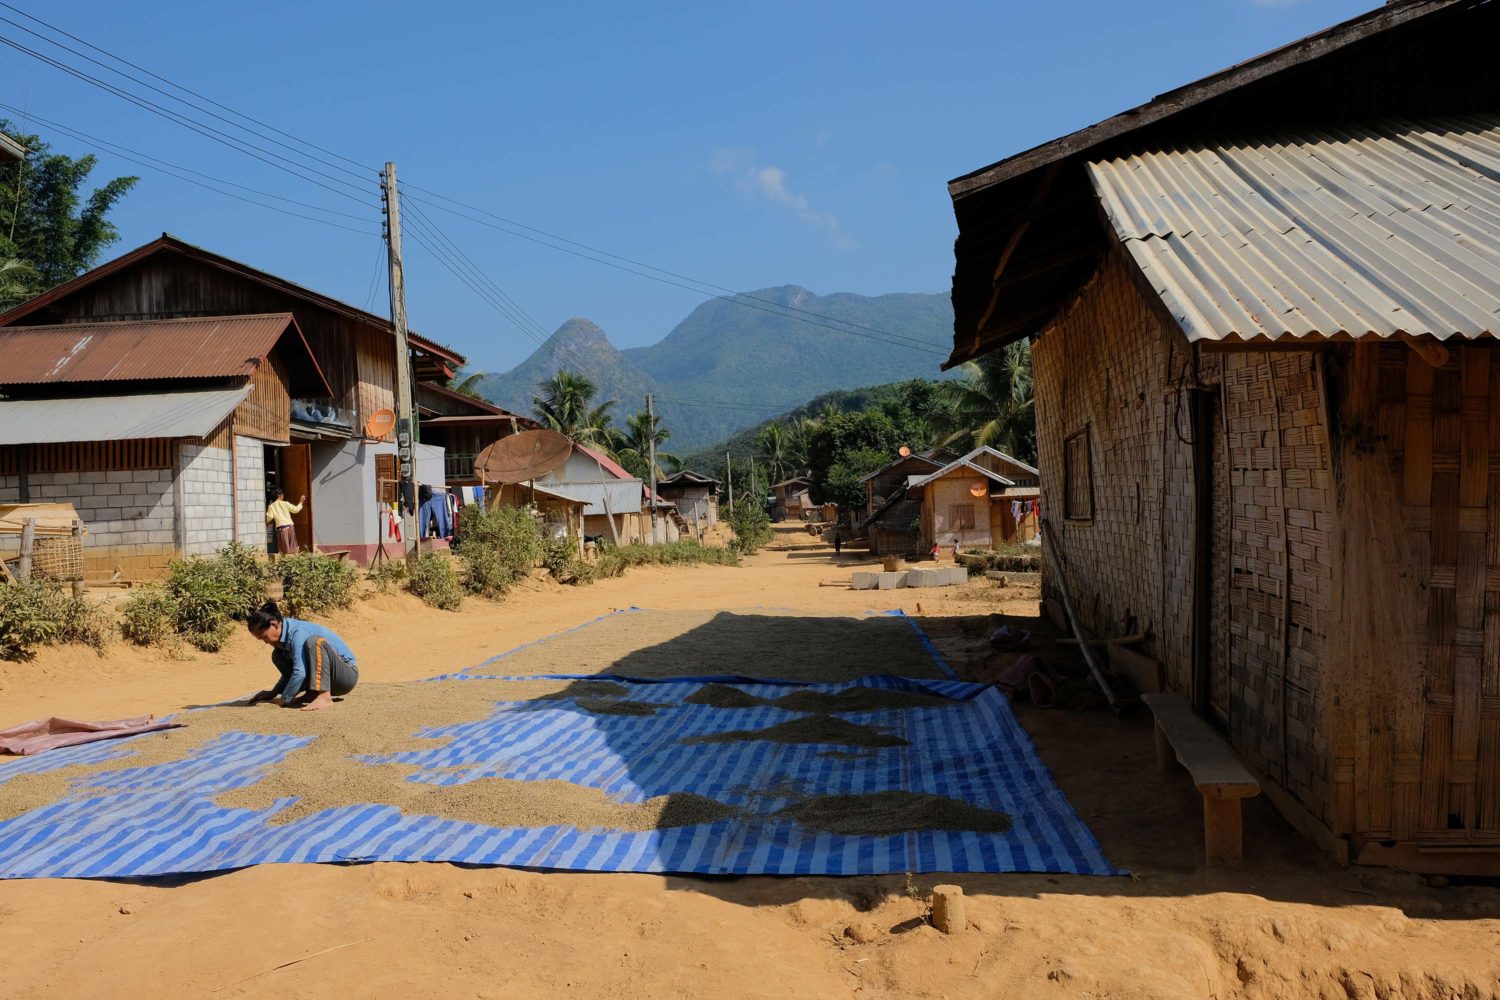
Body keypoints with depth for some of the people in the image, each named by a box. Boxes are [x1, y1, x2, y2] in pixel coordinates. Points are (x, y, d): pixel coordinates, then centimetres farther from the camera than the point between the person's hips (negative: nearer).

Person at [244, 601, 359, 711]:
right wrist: (273, 693, 11)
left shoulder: (298, 634, -21)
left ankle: (324, 697, -38)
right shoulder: (283, 635, 6)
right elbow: (290, 673, 19)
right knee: (278, 655, 5)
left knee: (314, 641, -33)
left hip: (347, 673, -9)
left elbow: (300, 673, -30)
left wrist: (284, 700, -18)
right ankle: (311, 694, -1)